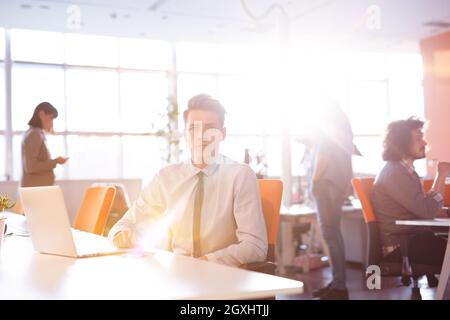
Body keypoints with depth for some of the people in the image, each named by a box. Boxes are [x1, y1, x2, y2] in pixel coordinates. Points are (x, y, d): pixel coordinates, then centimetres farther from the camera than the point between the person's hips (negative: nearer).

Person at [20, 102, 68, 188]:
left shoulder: (34, 134, 15)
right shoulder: (34, 135, -13)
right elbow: (30, 167, -18)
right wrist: (55, 162, -14)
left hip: (39, 187, 10)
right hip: (36, 188, -10)